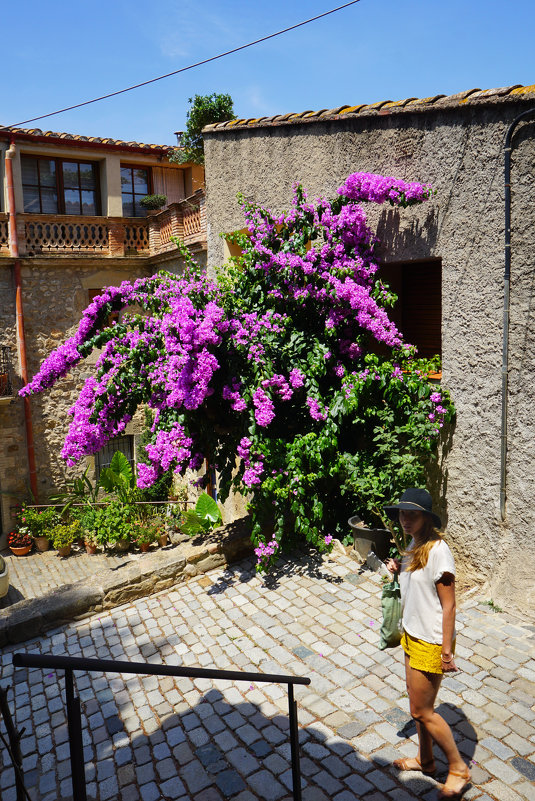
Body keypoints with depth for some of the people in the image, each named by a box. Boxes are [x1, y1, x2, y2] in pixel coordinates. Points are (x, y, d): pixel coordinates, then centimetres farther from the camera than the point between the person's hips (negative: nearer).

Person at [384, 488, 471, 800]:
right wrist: (399, 571, -3)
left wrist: (447, 652, -19)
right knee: (421, 705, 22)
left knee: (422, 711, 5)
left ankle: (459, 769, 25)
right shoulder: (414, 546, 2)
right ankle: (425, 759, 41)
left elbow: (448, 604, -22)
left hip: (431, 642, -8)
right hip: (413, 634, 8)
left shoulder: (438, 551, -24)